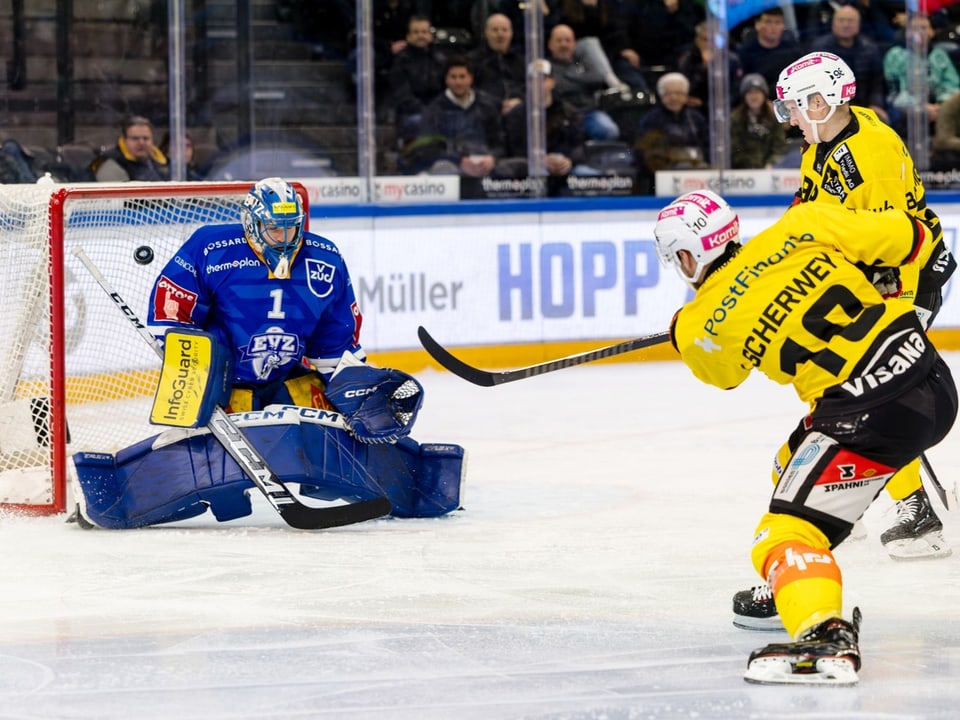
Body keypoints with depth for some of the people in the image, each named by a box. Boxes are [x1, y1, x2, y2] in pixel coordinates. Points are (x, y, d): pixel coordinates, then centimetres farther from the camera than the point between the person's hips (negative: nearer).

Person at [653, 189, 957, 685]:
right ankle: (792, 591, 41)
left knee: (788, 528, -8)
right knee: (800, 464, 28)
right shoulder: (802, 226, 3)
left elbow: (721, 372, 22)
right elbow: (910, 239, 8)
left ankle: (823, 636, -33)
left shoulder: (703, 325, -2)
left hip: (872, 413, -7)